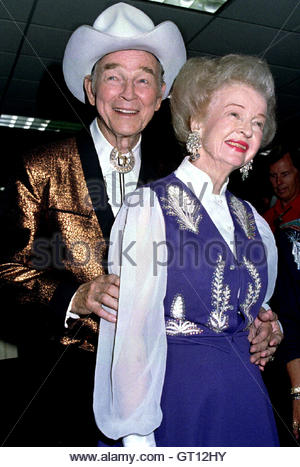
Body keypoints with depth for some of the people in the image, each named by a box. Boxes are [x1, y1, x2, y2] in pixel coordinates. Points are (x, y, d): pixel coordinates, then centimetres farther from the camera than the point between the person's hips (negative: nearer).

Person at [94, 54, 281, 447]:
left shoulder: (253, 222, 7)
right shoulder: (148, 207, -11)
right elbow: (132, 333, -16)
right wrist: (137, 437, -17)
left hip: (245, 398, 6)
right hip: (174, 397, -5)